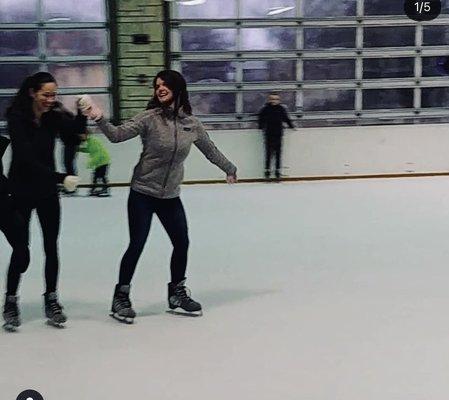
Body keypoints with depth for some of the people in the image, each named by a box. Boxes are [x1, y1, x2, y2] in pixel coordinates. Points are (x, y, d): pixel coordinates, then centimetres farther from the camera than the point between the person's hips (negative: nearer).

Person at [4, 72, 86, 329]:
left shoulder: (53, 115, -4)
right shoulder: (17, 117, -18)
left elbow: (75, 131, -17)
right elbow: (28, 159, -25)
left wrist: (83, 114, -36)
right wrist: (61, 178, -32)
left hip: (48, 191, 4)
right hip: (22, 192, -4)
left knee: (51, 247, 4)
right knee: (22, 250, -2)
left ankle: (51, 300, 15)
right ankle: (11, 300, 15)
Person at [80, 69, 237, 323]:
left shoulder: (192, 124, 1)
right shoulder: (150, 118, -10)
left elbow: (210, 149, 16)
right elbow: (118, 135, -18)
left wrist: (229, 168, 29)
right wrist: (100, 119, -36)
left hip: (170, 196, 4)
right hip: (142, 194, -4)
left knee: (182, 243, 9)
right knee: (136, 246, -4)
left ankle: (177, 294, 29)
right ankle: (121, 297, 13)